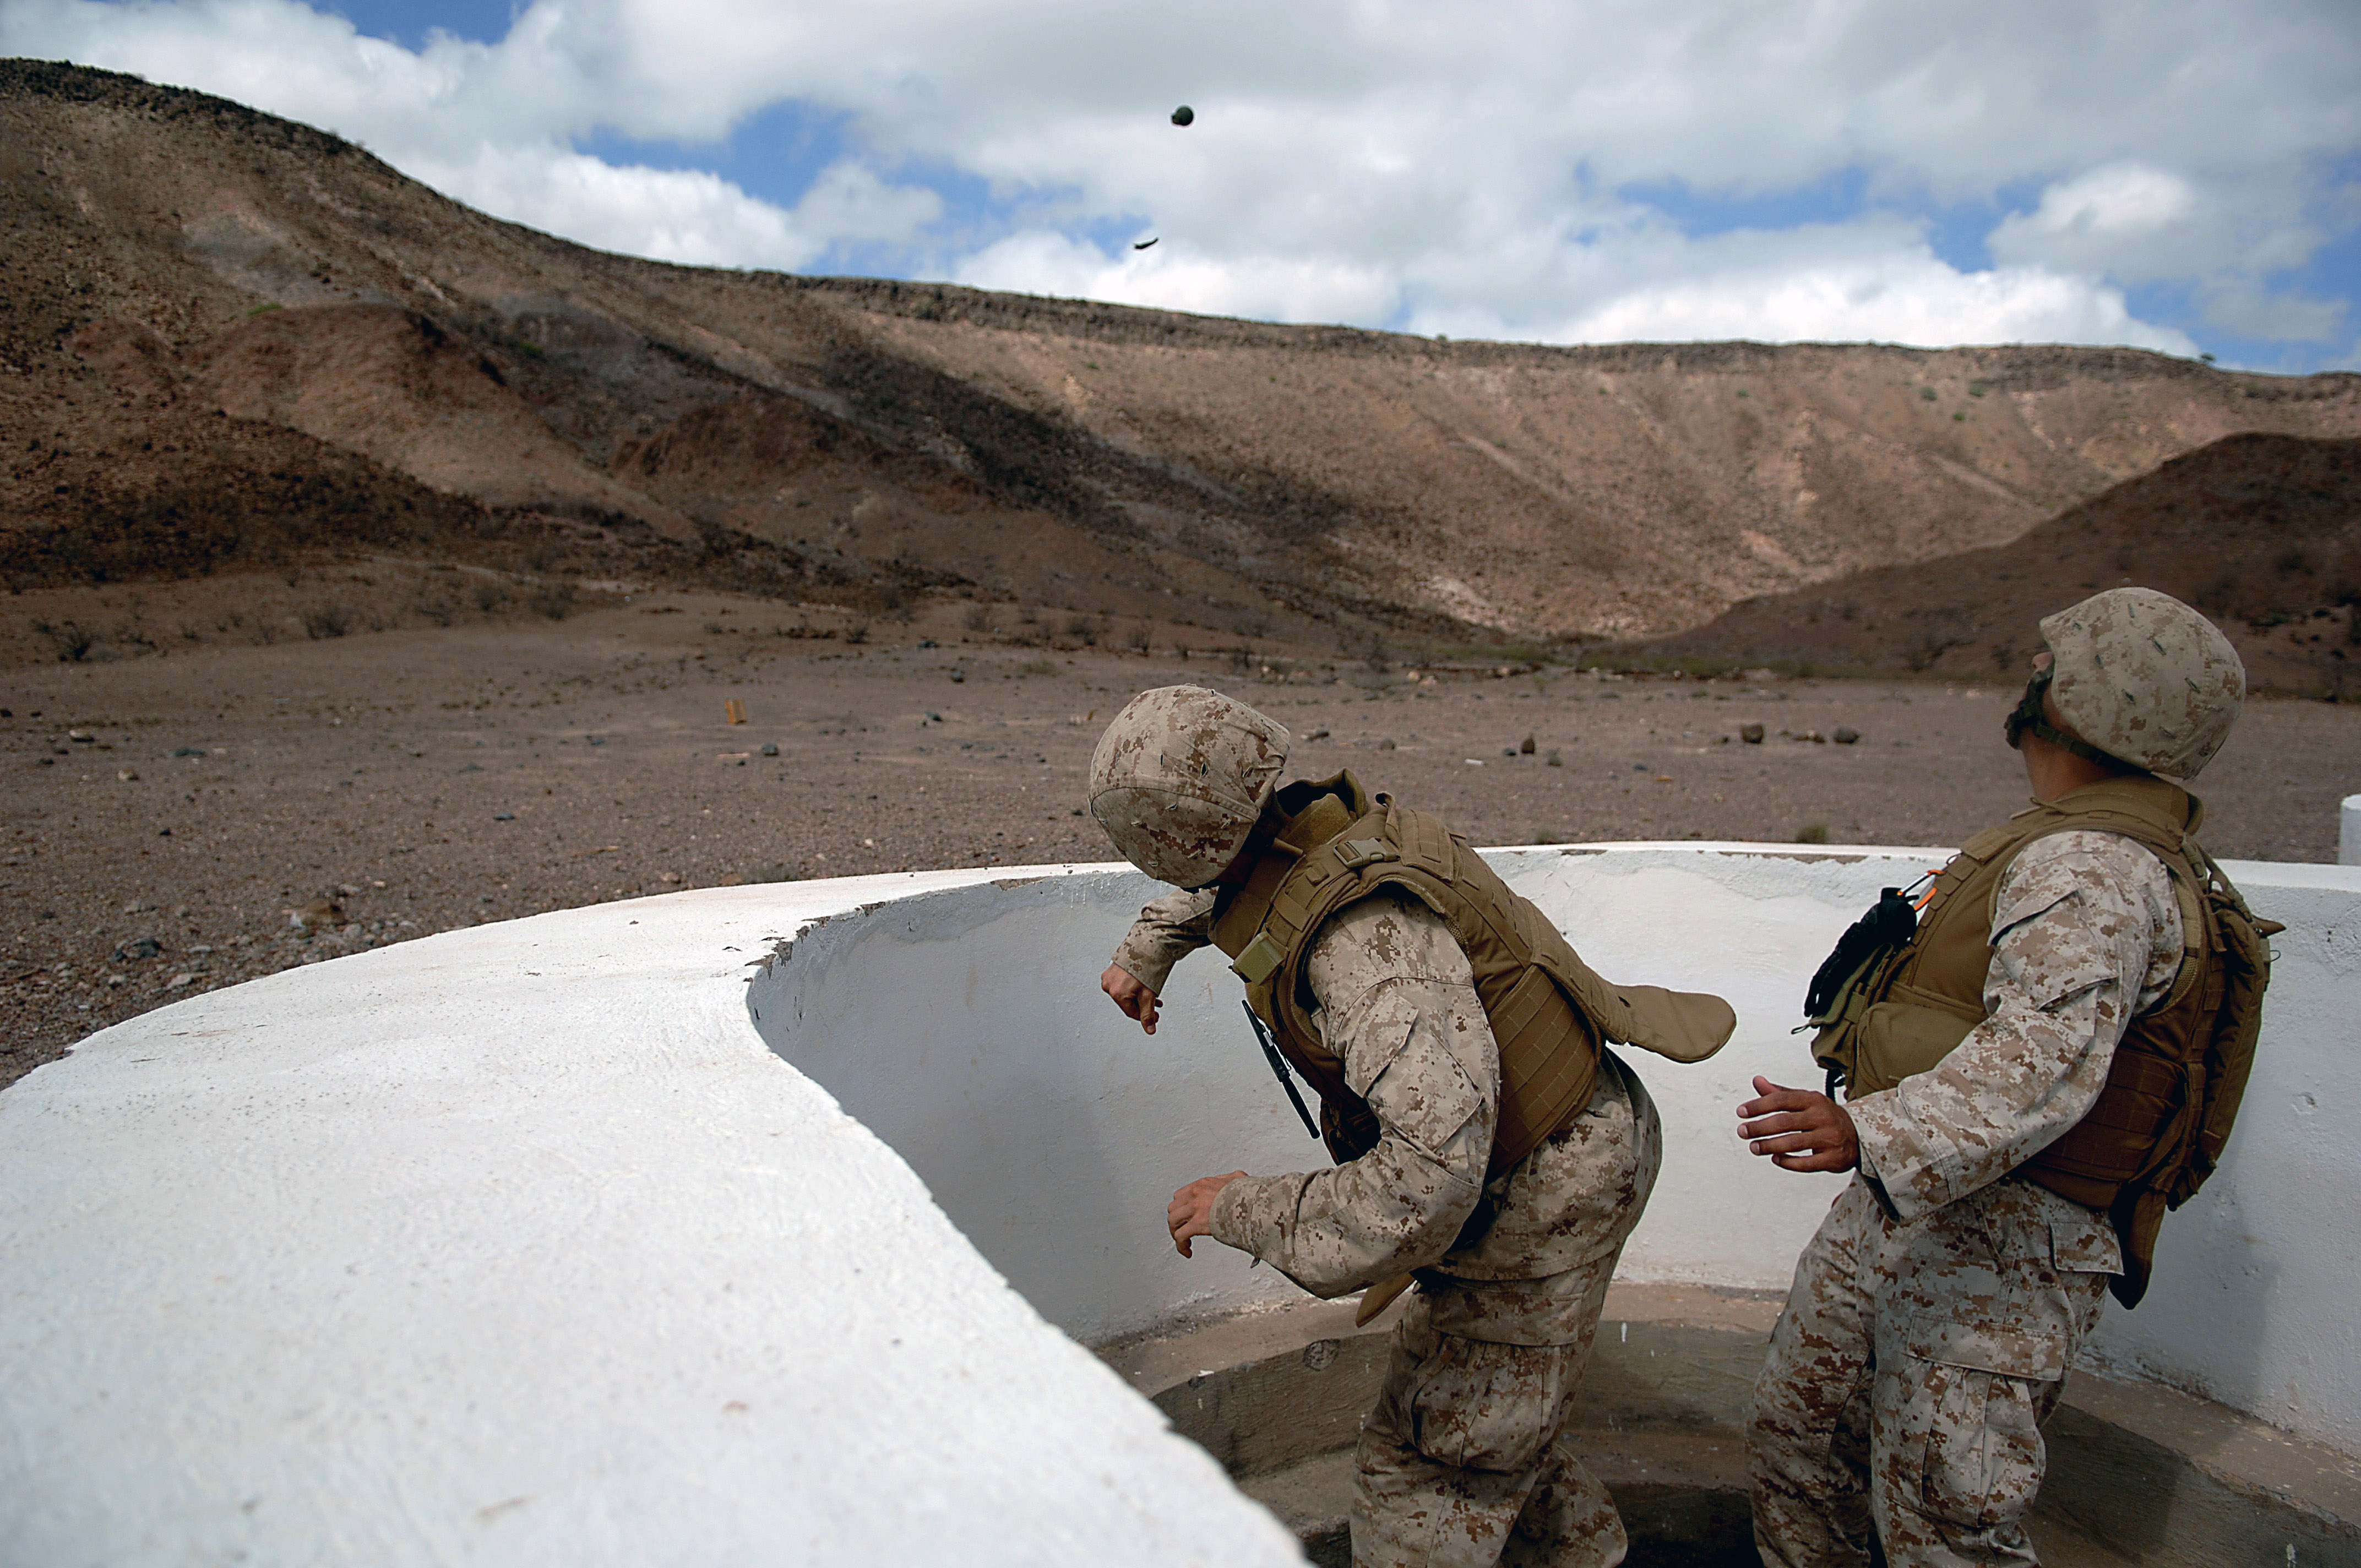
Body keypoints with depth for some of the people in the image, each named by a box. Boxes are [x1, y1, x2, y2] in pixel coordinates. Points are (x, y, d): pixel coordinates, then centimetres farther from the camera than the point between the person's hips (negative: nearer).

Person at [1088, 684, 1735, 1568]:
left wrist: (1244, 1209, -34)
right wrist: (1147, 950, 21)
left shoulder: (1364, 944, -37)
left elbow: (1432, 1176, -45)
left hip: (1546, 1187, -9)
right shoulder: (1315, 824, -9)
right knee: (1472, 1382, 28)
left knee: (1426, 1462, 0)